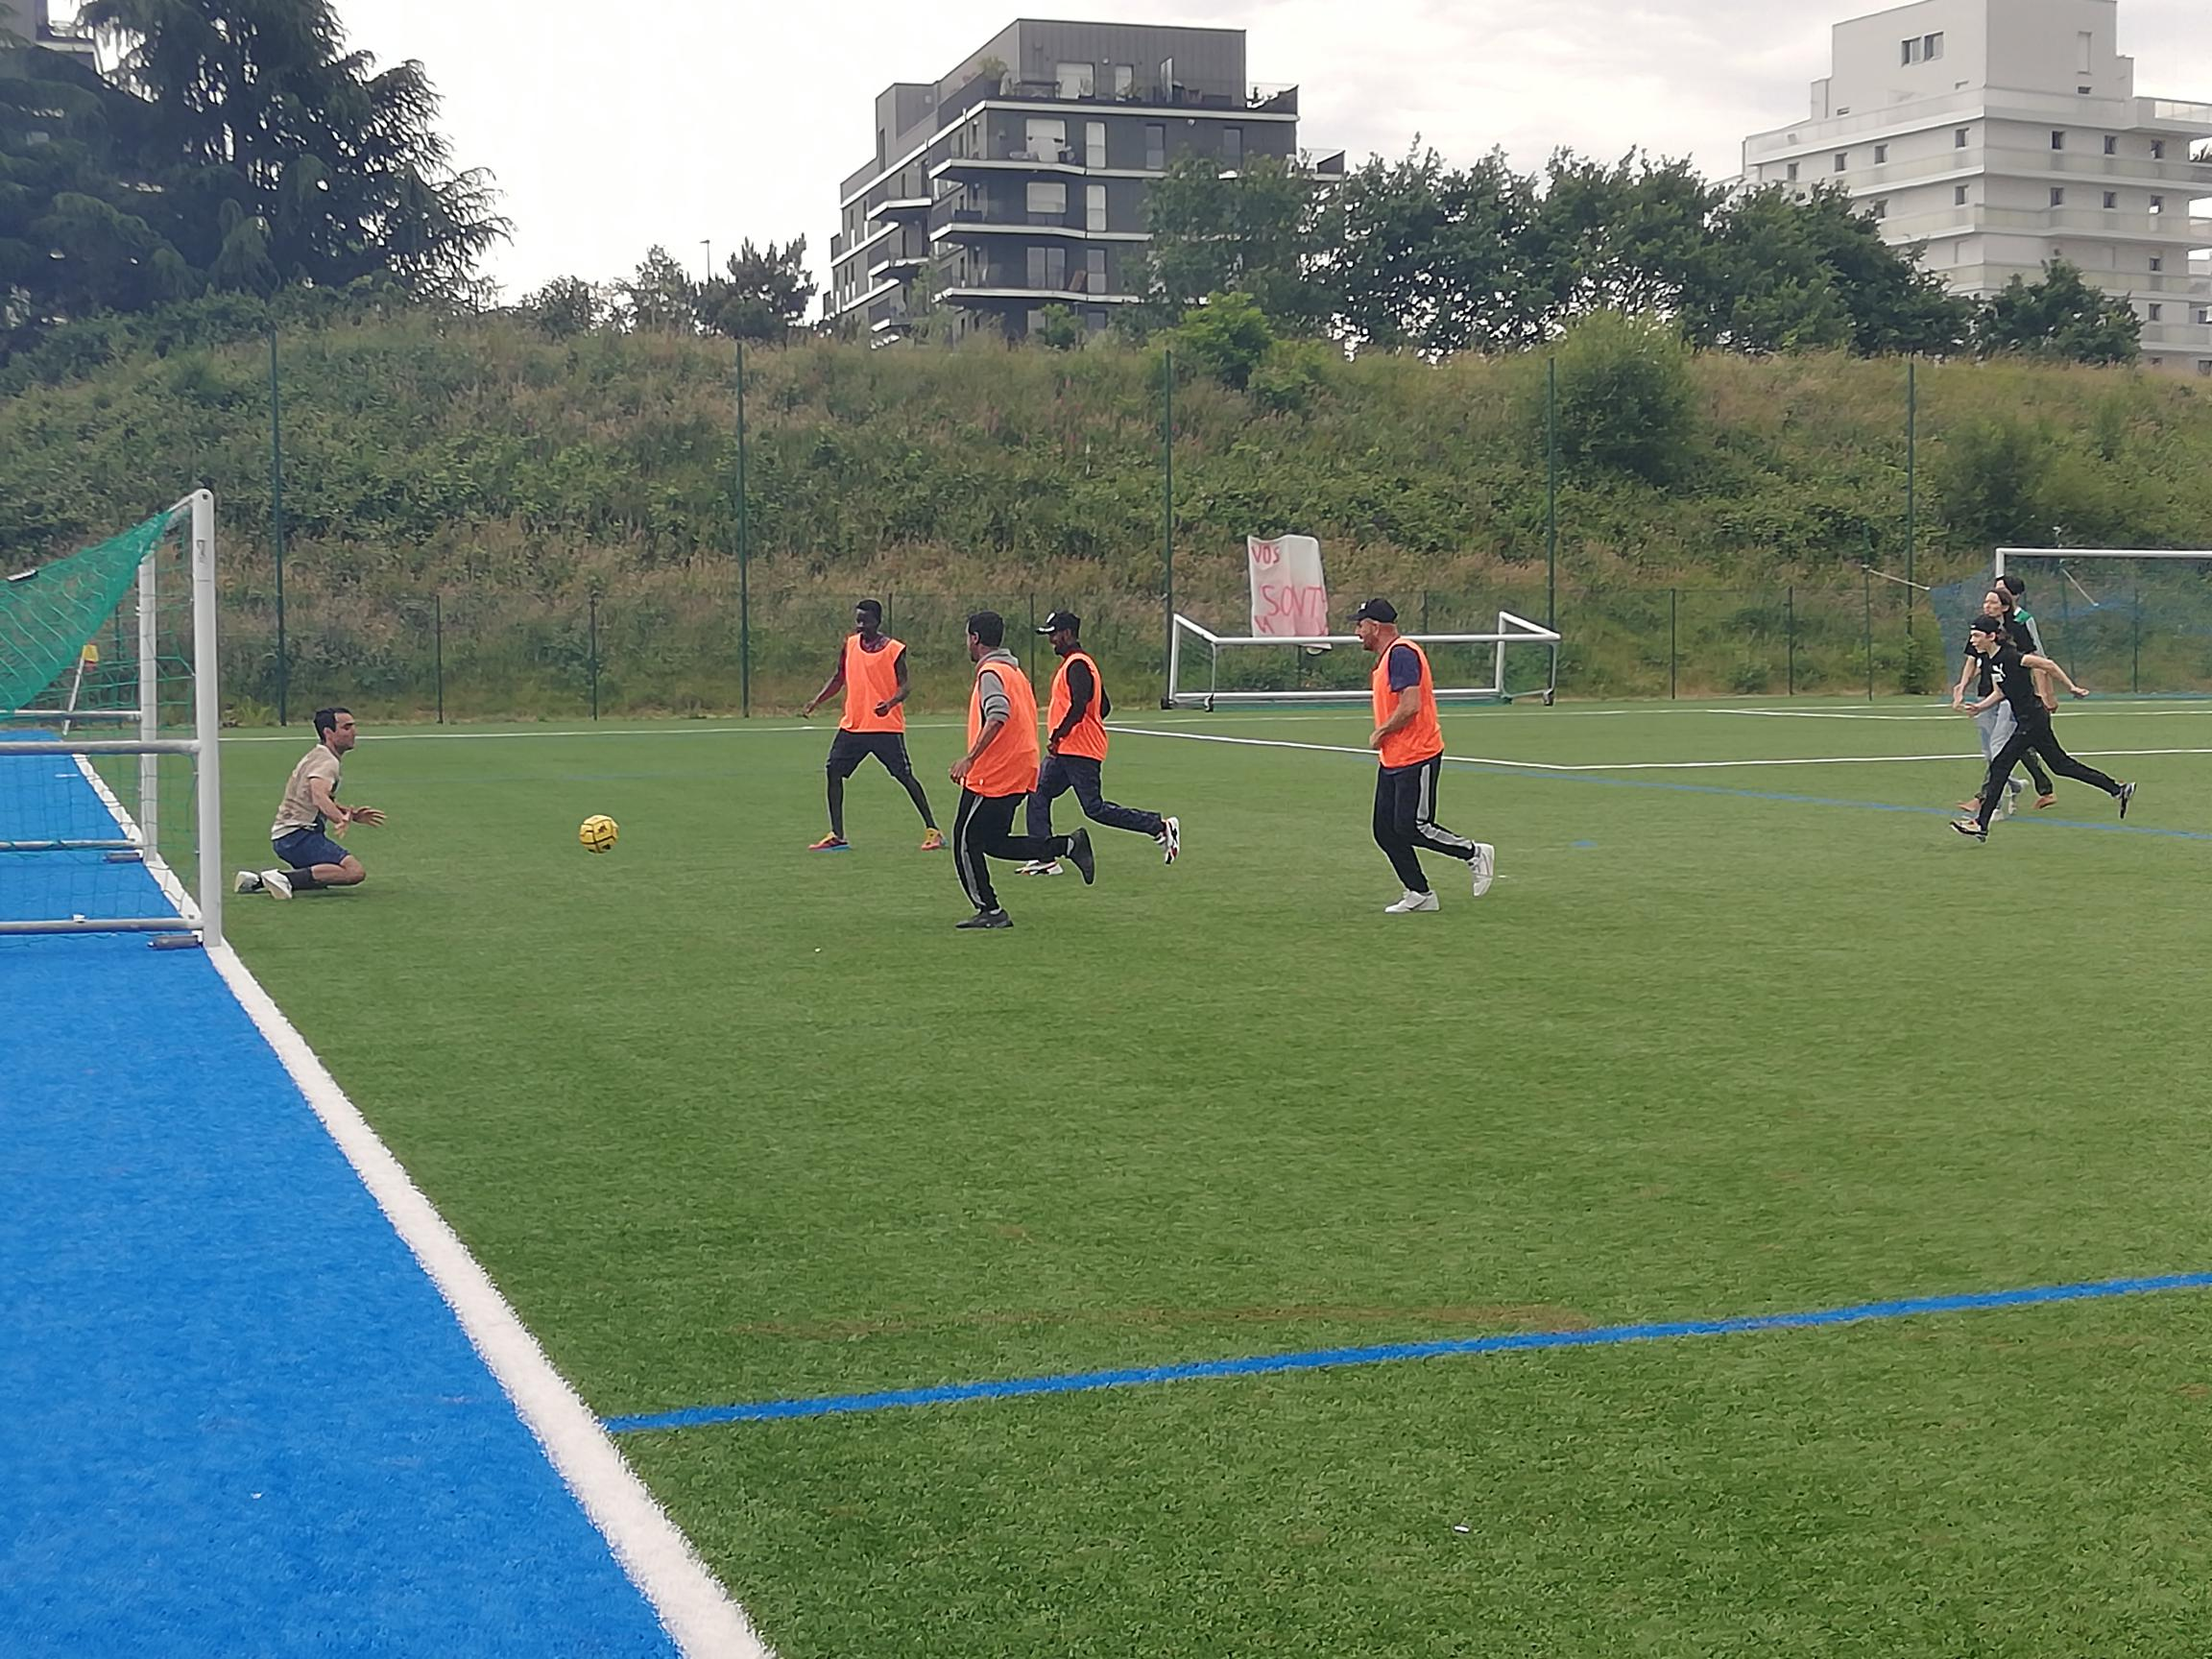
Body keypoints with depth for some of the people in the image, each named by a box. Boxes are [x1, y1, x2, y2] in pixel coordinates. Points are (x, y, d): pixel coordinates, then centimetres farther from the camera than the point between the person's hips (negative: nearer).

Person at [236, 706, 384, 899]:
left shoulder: (320, 757, 20)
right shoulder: (327, 762, -12)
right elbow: (319, 797, -32)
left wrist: (352, 814, 18)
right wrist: (342, 819, -49)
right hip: (297, 834, -10)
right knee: (354, 871, -24)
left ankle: (257, 880, 15)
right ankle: (283, 879, -28)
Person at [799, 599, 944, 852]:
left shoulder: (894, 650, -7)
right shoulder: (849, 644, 7)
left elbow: (904, 686, -9)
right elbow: (837, 678, 17)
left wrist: (890, 703, -29)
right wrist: (815, 702, 5)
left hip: (886, 727, -5)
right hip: (852, 725, 5)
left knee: (905, 776, -5)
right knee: (834, 772, -1)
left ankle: (932, 830, 4)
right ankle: (837, 836, 6)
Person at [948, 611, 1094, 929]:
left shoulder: (990, 673, -13)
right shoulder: (1014, 670, 16)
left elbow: (998, 716, -29)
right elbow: (1025, 719, 21)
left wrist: (970, 758, -33)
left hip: (991, 778, -9)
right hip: (1018, 773, 9)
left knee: (966, 843, 1)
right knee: (994, 842, 15)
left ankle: (990, 911, 3)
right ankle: (1068, 845, 5)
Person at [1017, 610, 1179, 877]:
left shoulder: (1077, 665, -13)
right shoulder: (1078, 663, 19)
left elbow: (1078, 707, -26)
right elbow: (1104, 706, 22)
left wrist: (1057, 735, -21)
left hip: (1079, 752, -11)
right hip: (1065, 752, 11)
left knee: (1095, 809, -11)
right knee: (1038, 796, 7)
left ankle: (1160, 827, -6)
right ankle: (1045, 859, 6)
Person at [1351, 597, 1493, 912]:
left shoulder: (1401, 654, -18)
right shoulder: (1388, 656, 15)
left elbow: (1410, 706, -26)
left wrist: (1379, 734, -14)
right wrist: (1383, 735, 8)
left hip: (1415, 758, -10)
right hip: (1392, 761, 10)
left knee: (1412, 828, -8)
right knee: (1385, 832, 8)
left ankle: (1475, 853, 9)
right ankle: (1419, 894, 14)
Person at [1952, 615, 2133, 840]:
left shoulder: (2009, 657, -20)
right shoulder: (1993, 661, 7)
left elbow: (2048, 665, -18)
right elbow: (2000, 692, 19)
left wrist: (2071, 687, -13)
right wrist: (1981, 706, 3)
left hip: (2032, 720, -10)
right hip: (2028, 720, 10)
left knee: (2000, 766, -9)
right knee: (2061, 764, 16)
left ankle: (1981, 824, -7)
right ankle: (2118, 790, 25)